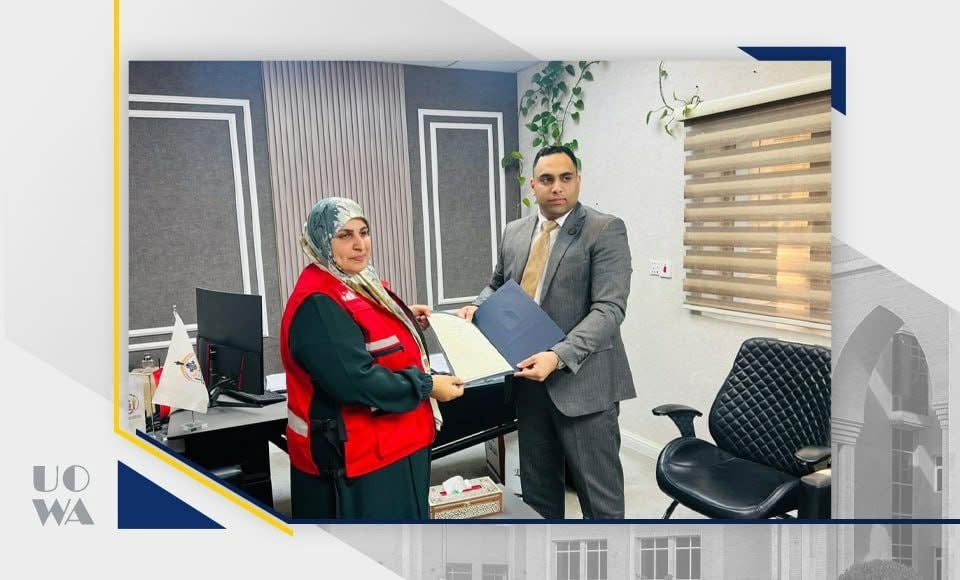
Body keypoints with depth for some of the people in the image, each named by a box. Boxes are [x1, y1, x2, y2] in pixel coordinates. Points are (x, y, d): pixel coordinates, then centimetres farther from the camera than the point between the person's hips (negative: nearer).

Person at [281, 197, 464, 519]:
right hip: (355, 458, -10)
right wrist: (428, 386, -21)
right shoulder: (318, 304, -24)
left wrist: (404, 320, 12)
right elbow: (356, 381, -30)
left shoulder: (356, 283, 9)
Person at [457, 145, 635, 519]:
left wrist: (558, 357, -28)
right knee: (537, 485, 18)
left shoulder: (605, 230, -9)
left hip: (582, 380, -5)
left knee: (598, 490, 6)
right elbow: (498, 286, 23)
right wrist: (477, 307, 0)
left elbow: (609, 309, -17)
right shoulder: (514, 233, 10)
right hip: (529, 378, 6)